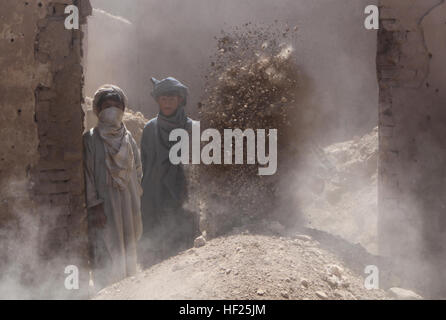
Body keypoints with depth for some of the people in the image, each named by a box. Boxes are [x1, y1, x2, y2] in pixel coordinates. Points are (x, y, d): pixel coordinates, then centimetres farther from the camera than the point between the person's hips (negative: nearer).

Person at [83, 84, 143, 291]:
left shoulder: (128, 138, 12)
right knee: (106, 259, -8)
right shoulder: (90, 139, -2)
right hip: (104, 208, -5)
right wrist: (94, 205, -15)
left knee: (127, 256, 10)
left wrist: (138, 207, 9)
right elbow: (87, 175, -7)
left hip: (128, 205, 5)